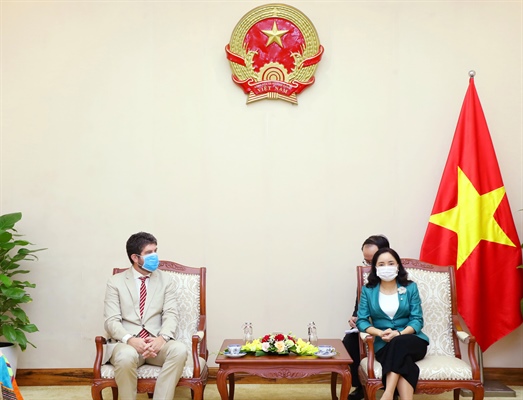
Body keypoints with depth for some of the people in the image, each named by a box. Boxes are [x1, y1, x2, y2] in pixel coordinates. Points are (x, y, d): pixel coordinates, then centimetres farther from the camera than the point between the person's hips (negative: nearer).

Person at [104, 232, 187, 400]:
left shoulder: (165, 279, 11)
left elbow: (171, 314, 2)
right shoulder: (116, 282, 6)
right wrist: (130, 340, -22)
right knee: (126, 356, -37)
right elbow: (112, 321, -2)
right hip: (128, 343, -1)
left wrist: (162, 338, -20)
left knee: (179, 350, -31)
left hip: (157, 342, 2)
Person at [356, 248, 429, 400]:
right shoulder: (368, 290, 6)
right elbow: (362, 321, 0)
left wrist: (399, 333, -20)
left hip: (412, 342, 0)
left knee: (399, 343, -36)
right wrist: (380, 333, -20)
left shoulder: (410, 287, 6)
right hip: (383, 345, 0)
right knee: (404, 362, -34)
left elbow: (417, 319, -1)